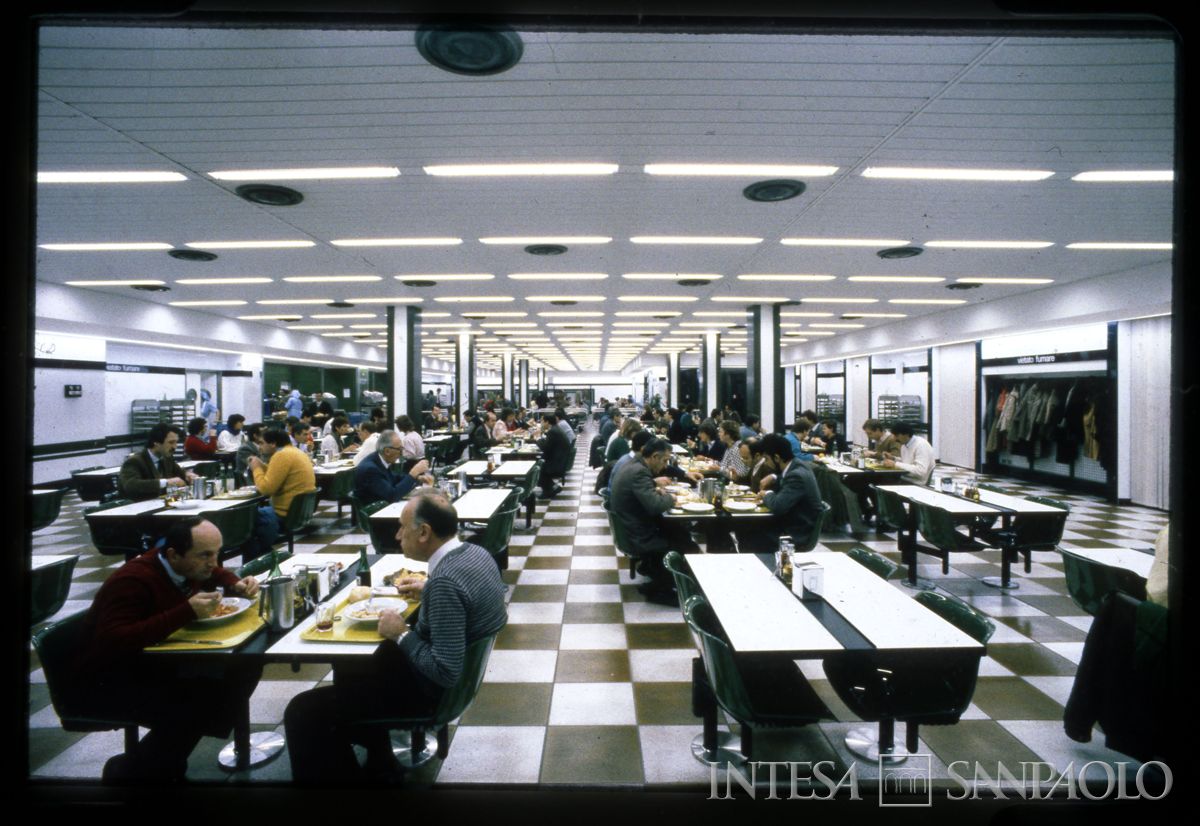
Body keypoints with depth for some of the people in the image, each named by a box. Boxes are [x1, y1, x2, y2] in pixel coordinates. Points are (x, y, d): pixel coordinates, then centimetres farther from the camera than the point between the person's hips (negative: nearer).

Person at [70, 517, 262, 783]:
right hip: (105, 677, -8)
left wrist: (237, 586, -6)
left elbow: (219, 575, 17)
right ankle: (127, 772, 0)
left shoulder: (192, 566, -5)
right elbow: (112, 643, -39)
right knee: (190, 709, -32)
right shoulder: (134, 581, -29)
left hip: (156, 660, 8)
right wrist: (186, 612, -41)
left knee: (245, 668, -9)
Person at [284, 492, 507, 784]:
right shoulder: (475, 552, -4)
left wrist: (401, 634, -18)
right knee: (349, 666, 27)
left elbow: (446, 672, -29)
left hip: (434, 689, -9)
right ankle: (378, 765, 34)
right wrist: (427, 590, 8)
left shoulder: (445, 582, -31)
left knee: (302, 711, -7)